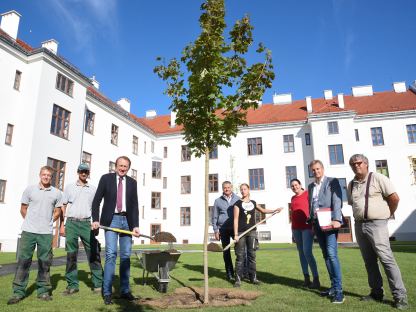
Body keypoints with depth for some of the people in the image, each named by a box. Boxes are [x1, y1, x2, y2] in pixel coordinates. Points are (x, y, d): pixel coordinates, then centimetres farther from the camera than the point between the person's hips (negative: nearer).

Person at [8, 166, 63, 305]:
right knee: (23, 260, 2)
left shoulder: (57, 193, 4)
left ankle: (43, 290, 16)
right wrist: (31, 222, 12)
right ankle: (18, 291, 13)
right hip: (28, 231, 0)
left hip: (46, 233, 1)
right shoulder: (29, 189, 3)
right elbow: (23, 209, 10)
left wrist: (48, 222, 9)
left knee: (44, 262, 6)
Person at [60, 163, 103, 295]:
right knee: (71, 254, 4)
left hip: (86, 223, 0)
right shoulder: (70, 187, 9)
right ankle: (72, 285, 13)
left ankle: (98, 284, 1)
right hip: (71, 223, 0)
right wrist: (62, 225, 2)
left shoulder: (93, 189, 11)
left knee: (93, 253, -3)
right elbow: (63, 207, 9)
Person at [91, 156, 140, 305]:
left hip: (127, 221, 3)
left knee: (126, 256, 6)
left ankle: (125, 290, 17)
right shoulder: (106, 178, 2)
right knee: (111, 254, -9)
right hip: (111, 220, -3)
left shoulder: (132, 182, 8)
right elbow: (96, 200, 1)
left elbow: (135, 205, 4)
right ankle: (107, 292, 1)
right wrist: (95, 220, -9)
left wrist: (135, 225, -5)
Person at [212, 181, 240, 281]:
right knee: (226, 251, 6)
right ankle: (229, 273, 15)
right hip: (223, 229, 1)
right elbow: (214, 217, 8)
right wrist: (215, 230, 2)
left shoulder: (237, 199, 6)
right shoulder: (218, 201, 7)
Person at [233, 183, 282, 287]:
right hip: (241, 232, -4)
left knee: (252, 255, 8)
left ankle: (253, 277, 16)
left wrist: (276, 210, 21)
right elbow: (236, 219, -6)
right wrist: (235, 234, -11)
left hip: (252, 232, 4)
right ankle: (238, 279, 4)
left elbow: (263, 210, 28)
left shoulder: (253, 203, 11)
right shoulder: (238, 203, -1)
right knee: (240, 256, -2)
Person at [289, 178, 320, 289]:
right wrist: (293, 228, 17)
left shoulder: (307, 194, -3)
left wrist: (313, 225, -14)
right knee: (301, 252, 7)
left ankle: (316, 279, -6)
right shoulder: (293, 198, 16)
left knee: (307, 252, -13)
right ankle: (306, 278, 13)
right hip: (296, 228, 7)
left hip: (307, 227, -7)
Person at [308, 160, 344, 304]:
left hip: (329, 222, -6)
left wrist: (336, 219, -22)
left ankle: (338, 290, -8)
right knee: (326, 255, 10)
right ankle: (333, 287, 18)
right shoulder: (311, 186, 17)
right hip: (317, 224, 6)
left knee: (332, 254, -14)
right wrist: (312, 222, 13)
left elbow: (337, 201, -11)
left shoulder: (332, 181, 0)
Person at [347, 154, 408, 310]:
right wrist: (360, 215, 13)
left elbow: (394, 198, -7)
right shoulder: (351, 184, 11)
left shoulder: (378, 178, -7)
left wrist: (388, 214, 3)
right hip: (359, 225, 6)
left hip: (376, 224, -6)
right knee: (369, 261, 11)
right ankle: (376, 293, 21)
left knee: (386, 259, -8)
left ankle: (400, 296, 1)